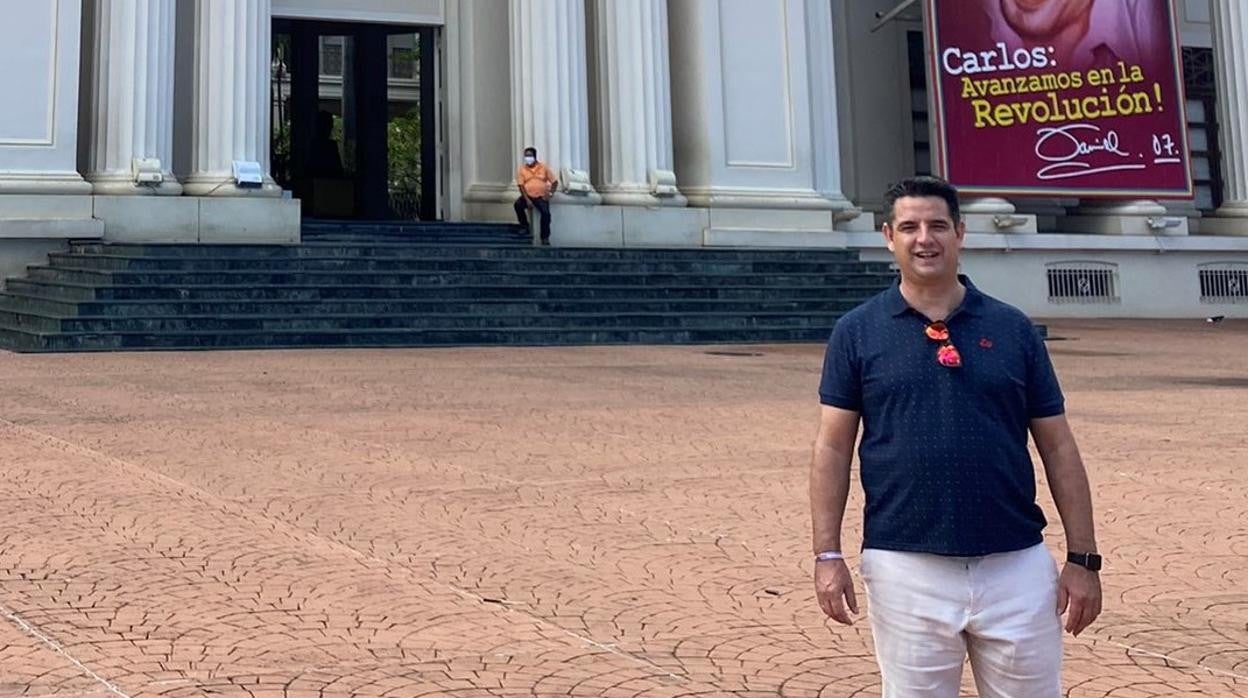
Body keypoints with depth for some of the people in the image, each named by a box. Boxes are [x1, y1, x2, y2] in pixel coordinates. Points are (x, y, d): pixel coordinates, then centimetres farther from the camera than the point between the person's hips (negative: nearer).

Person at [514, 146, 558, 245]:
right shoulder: (522, 169, 3)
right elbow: (521, 185, -5)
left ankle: (545, 237, -16)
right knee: (518, 204, -29)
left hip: (541, 197, -1)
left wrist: (550, 193, -8)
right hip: (528, 196, 1)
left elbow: (554, 182, 7)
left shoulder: (543, 168, 4)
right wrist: (527, 199, -17)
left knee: (546, 213, -28)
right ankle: (525, 226, -7)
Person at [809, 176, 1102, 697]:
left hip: (1016, 568, 1)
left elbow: (1058, 447, 7)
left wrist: (1083, 558, 2)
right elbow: (832, 448, 2)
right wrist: (827, 555, -5)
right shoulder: (857, 331, 3)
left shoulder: (1013, 328, 6)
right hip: (906, 570, -1)